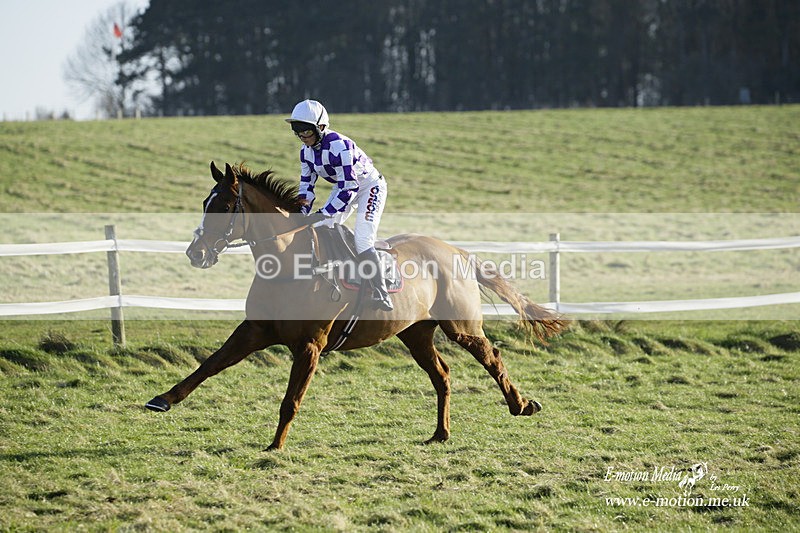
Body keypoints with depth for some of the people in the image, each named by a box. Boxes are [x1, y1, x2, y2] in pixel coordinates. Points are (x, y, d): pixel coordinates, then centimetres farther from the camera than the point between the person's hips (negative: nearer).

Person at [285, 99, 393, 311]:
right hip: (344, 186, 9)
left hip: (369, 185, -9)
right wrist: (302, 214, -13)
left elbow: (349, 188, -33)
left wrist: (323, 213, -34)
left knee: (362, 242, -19)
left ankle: (381, 294, -13)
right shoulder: (306, 150, -7)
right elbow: (306, 184, 1)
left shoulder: (339, 146, -33)